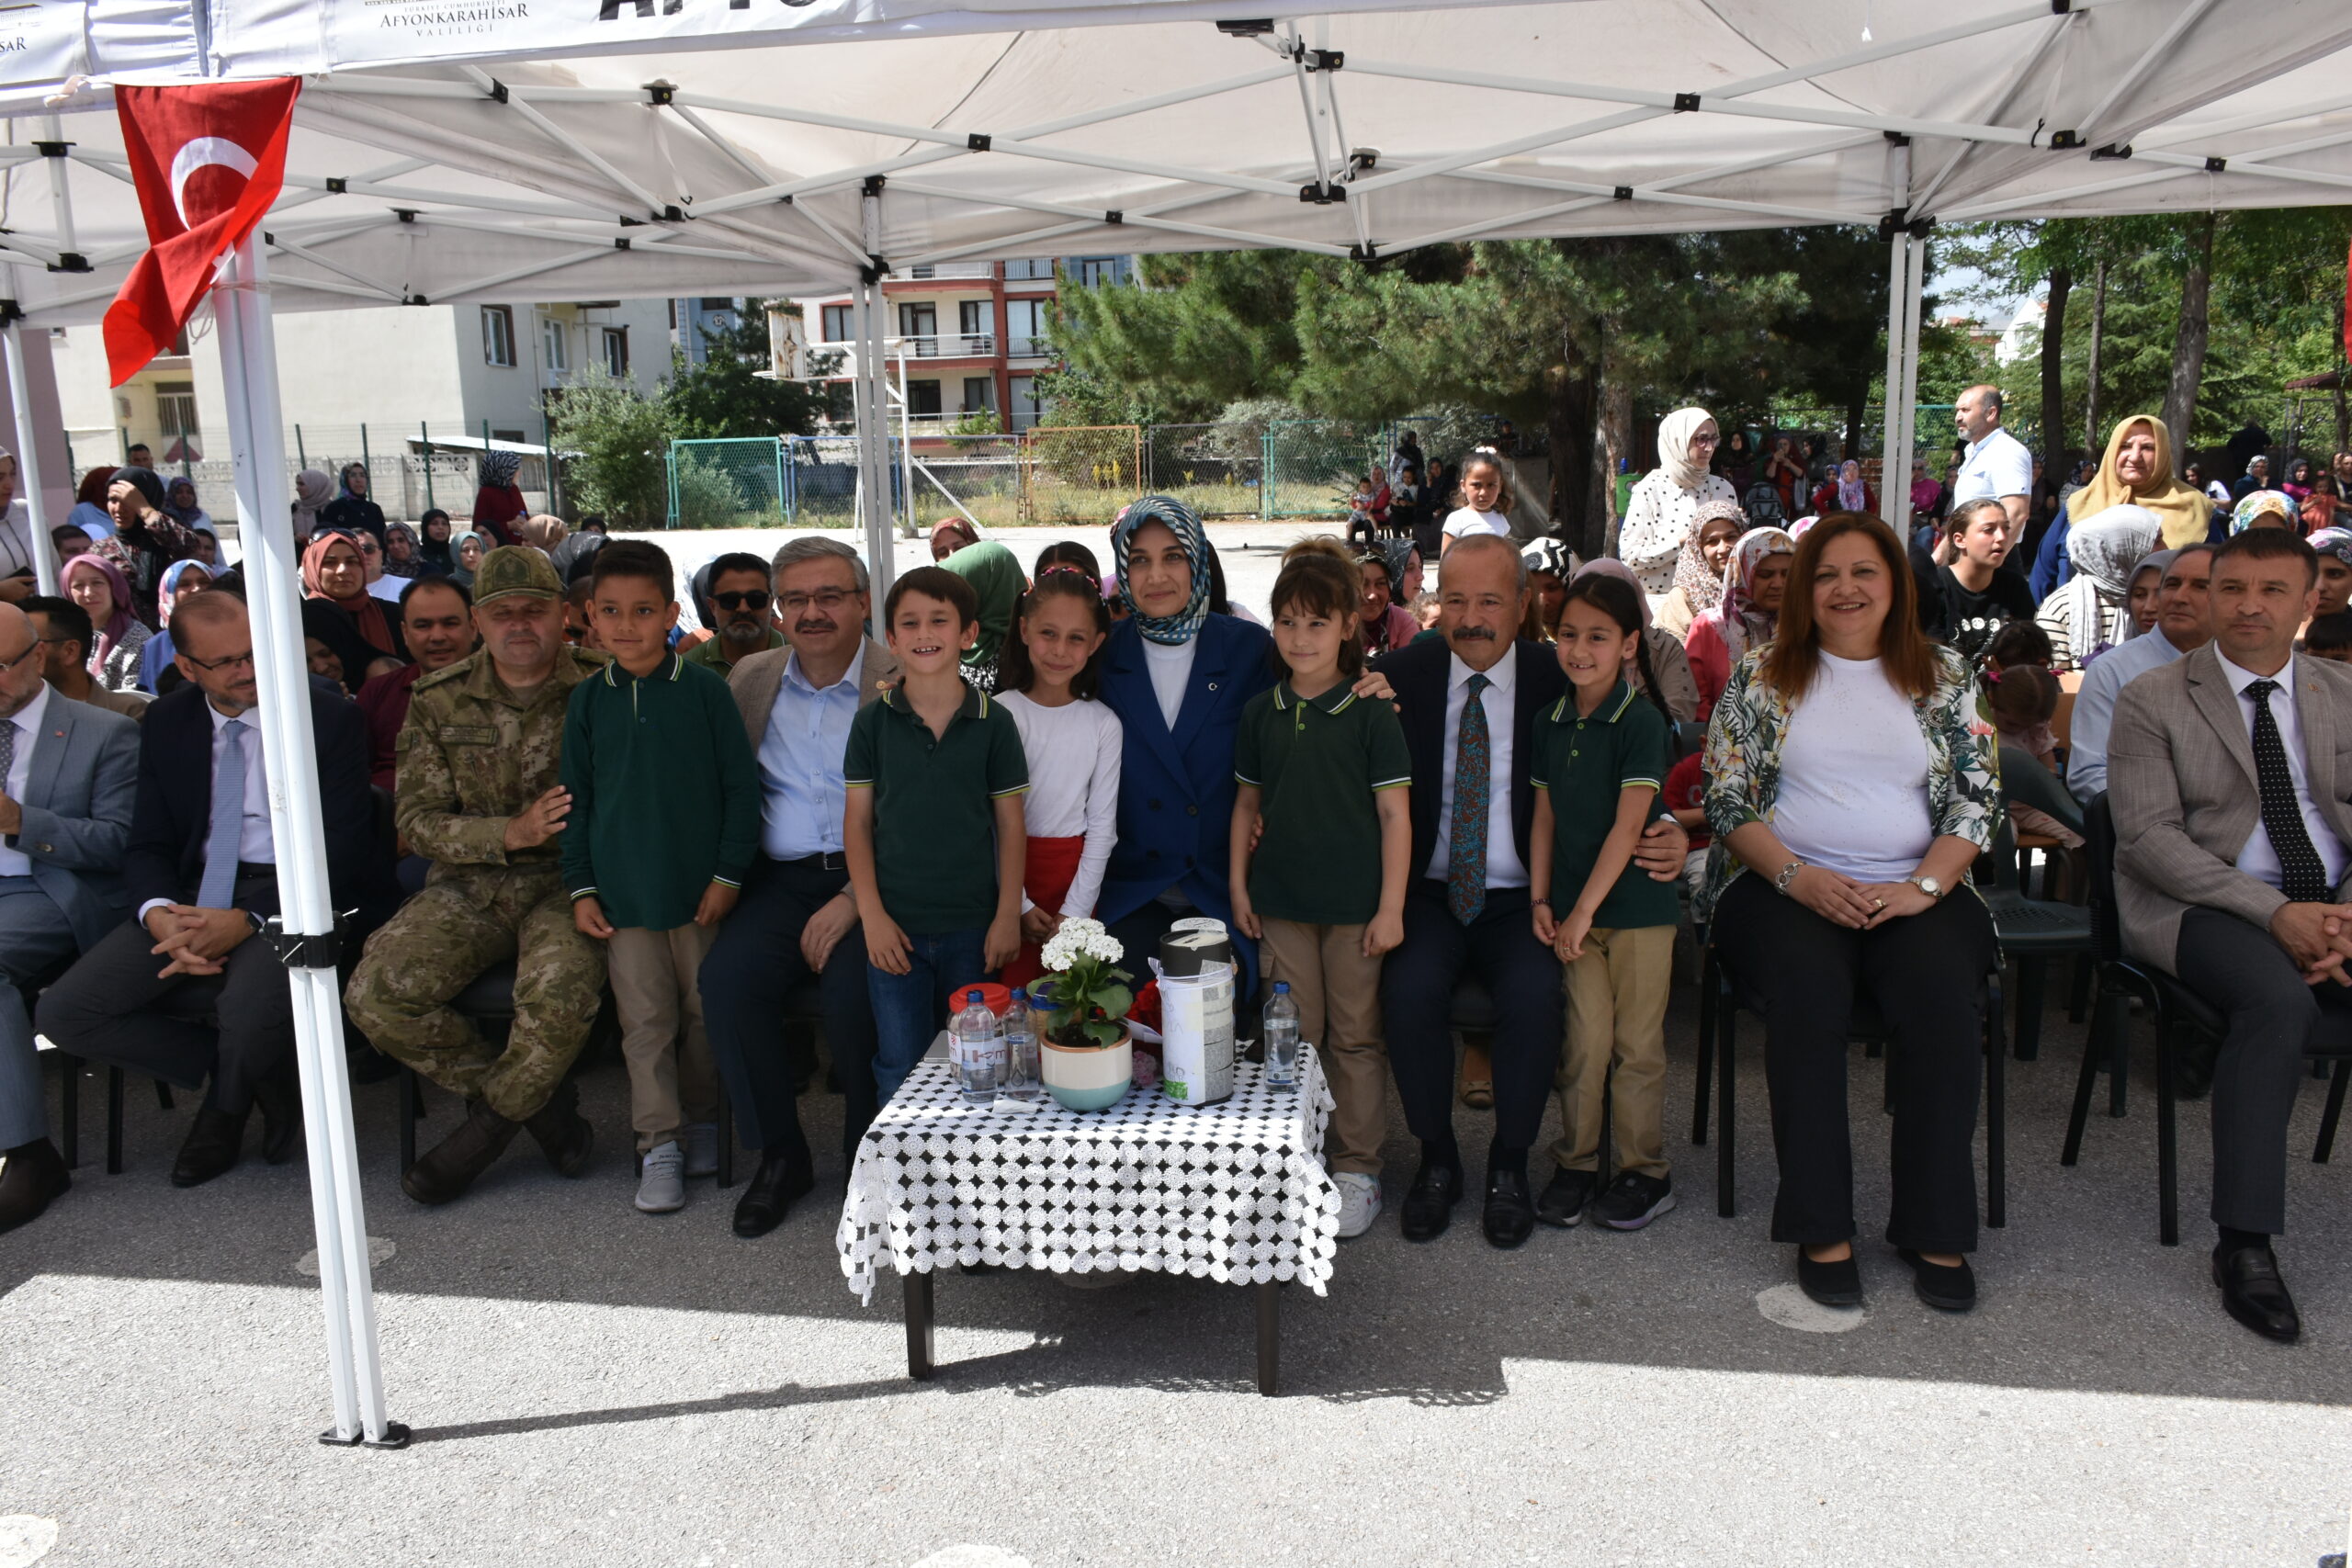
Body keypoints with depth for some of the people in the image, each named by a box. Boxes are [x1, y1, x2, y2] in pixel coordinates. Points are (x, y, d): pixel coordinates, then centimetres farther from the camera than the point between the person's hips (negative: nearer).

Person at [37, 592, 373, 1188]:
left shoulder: (329, 718, -4)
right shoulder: (166, 725, 10)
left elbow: (344, 853, -9)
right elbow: (147, 845, 9)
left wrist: (246, 919, -21)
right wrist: (159, 915, -16)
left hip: (287, 895, -5)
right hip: (192, 895, 5)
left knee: (253, 1012, -35)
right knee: (65, 1012, -14)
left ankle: (227, 1106, 4)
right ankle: (250, 1070, 2)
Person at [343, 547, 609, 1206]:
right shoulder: (438, 700, 5)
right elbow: (416, 819, 2)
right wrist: (510, 833, -14)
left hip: (567, 881, -3)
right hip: (470, 886, 4)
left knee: (560, 992, -33)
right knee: (375, 993, -19)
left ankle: (496, 1117, -1)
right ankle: (540, 1101, -2)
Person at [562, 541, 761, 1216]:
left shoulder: (705, 690, -4)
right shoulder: (589, 700, 3)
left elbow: (742, 787, -2)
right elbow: (575, 799, 8)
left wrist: (728, 874, -6)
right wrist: (581, 888, 3)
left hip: (700, 890, -1)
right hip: (623, 895, 1)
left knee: (706, 1012, 10)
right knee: (645, 1021, 4)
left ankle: (702, 1118, 31)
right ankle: (659, 1145, 13)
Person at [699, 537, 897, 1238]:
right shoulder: (749, 679, 14)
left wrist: (854, 900, -18)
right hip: (779, 878, 4)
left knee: (851, 989, -28)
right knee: (727, 978, -21)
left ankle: (869, 1156, 0)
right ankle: (779, 1155, -1)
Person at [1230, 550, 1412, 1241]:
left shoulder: (1370, 711, -7)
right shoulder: (1262, 712, 5)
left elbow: (1394, 811, -7)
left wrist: (1391, 906, -9)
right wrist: (1238, 885, 8)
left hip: (1355, 902, -3)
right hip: (1281, 900, 3)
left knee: (1355, 1036, 6)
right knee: (1294, 1035, 10)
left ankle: (1357, 1169, 18)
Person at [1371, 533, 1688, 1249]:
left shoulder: (1559, 682, -1)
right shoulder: (1399, 675, 1)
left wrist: (1666, 837, -17)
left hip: (1520, 899, 0)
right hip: (1428, 893, 1)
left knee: (1534, 994, -28)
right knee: (1410, 989, -27)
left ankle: (1509, 1163, -2)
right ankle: (1436, 1158, -1)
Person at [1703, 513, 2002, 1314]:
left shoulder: (1944, 677, 13)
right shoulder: (1762, 676, 9)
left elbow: (1978, 799, 7)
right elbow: (1726, 798, 3)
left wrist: (1922, 886, -10)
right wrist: (1799, 876, -12)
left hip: (1915, 892, 2)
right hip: (1785, 885, -1)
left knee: (1944, 997, -29)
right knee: (1807, 992, -32)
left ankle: (1936, 1230, -15)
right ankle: (1821, 1229, -21)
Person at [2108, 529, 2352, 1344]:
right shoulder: (2151, 701, 1)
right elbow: (2148, 836, -9)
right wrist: (2274, 912, -19)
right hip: (2204, 907, -4)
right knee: (2280, 1000, -33)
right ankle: (2245, 1244, -24)